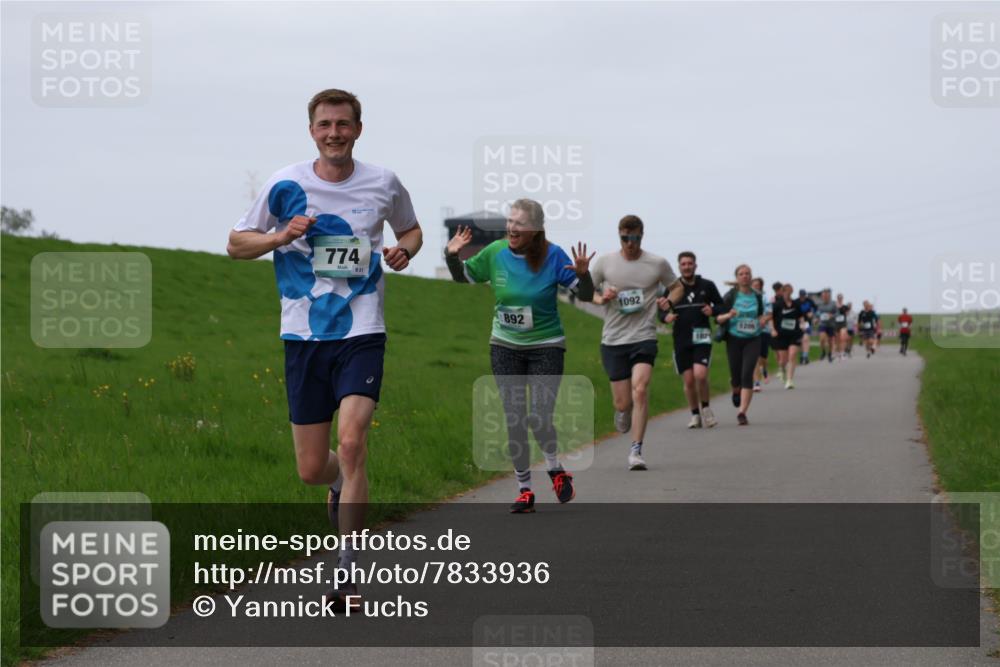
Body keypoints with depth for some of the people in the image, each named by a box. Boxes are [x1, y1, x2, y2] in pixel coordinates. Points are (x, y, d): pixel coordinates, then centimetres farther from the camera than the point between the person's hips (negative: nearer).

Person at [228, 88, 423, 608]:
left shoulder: (383, 184, 3)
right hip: (304, 337, 1)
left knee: (351, 442, -21)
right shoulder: (284, 185, 0)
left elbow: (411, 230, 22)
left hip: (361, 335, -1)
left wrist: (404, 250, -2)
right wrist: (283, 235, -12)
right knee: (311, 470, 3)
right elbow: (236, 244, 7)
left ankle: (347, 571, -13)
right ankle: (341, 483, 42)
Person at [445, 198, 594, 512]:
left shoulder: (553, 256, -12)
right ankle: (524, 489, 17)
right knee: (514, 420, 3)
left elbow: (586, 295, -8)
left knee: (539, 418, -13)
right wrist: (451, 256, -9)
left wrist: (583, 274, -29)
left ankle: (556, 470, 17)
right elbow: (463, 276, 10)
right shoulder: (495, 252, -5)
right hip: (505, 346, 3)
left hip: (546, 346, -3)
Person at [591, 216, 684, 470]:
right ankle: (623, 411, 41)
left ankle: (636, 451, -16)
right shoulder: (604, 262, 2)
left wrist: (667, 302, -5)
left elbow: (677, 287, 17)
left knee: (640, 390, -22)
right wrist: (601, 298, -8)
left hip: (644, 337, -1)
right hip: (613, 339, 1)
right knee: (623, 402, 1)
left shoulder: (657, 264, 1)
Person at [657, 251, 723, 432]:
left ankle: (706, 408, 6)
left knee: (700, 375, -19)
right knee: (688, 380, 2)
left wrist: (713, 311, -9)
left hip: (702, 337, -2)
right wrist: (666, 317, -12)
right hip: (681, 340, 2)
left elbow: (721, 305, 13)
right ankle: (695, 415, 20)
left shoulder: (707, 286, 3)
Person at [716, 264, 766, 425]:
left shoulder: (757, 297, 6)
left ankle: (742, 412, -14)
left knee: (747, 374, -13)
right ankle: (736, 392, 43)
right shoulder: (730, 296, -1)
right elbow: (718, 318, -3)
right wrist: (729, 315, -23)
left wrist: (763, 320, -4)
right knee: (735, 374, 4)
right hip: (734, 339, -1)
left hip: (752, 340, 1)